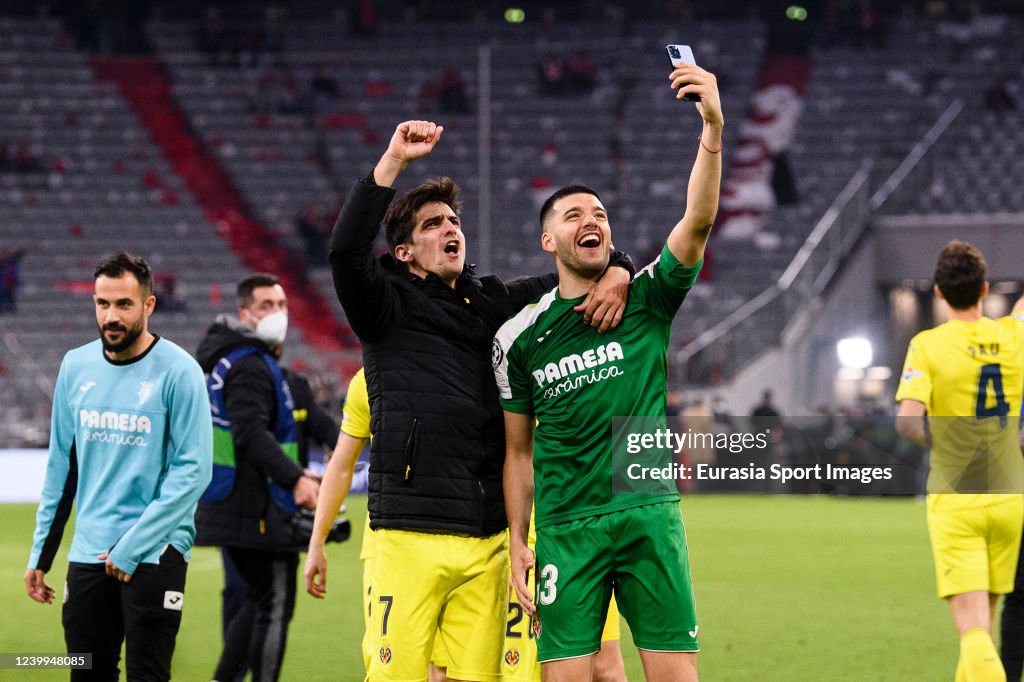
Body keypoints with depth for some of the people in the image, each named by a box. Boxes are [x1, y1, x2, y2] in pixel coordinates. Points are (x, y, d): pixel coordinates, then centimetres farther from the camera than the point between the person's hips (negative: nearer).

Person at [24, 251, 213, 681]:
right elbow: (61, 465, 15)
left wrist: (132, 547, -15)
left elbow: (193, 471, -12)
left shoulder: (177, 371, -8)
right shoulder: (76, 367, 8)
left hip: (155, 554, -5)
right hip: (88, 553, 5)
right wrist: (41, 553, 12)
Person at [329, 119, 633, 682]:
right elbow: (347, 249, -16)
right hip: (411, 533, -5)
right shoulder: (389, 306, 3)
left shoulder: (495, 303, 17)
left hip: (488, 538, 5)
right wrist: (394, 160, -18)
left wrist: (616, 274, -1)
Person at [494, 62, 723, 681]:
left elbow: (699, 221, -13)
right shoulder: (519, 338, 7)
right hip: (565, 529, 1)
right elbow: (519, 450, 13)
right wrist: (518, 543, 5)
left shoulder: (647, 299, 4)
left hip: (650, 513, 0)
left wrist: (713, 127, -27)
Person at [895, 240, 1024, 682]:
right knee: (983, 624, 17)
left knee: (972, 628, -9)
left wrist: (932, 437, 0)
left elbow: (907, 421, -19)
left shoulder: (928, 346, -11)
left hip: (954, 501, -4)